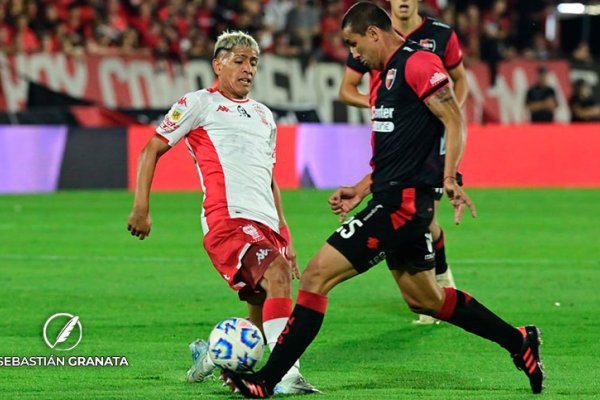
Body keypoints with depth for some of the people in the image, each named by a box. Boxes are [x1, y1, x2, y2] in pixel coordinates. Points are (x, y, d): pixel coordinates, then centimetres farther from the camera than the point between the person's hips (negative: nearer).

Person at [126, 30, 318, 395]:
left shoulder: (264, 116, 26)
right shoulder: (199, 104, 7)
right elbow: (151, 151, 6)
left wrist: (286, 235, 26)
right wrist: (141, 207, -4)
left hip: (267, 225, 7)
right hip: (227, 217, -7)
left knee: (261, 322, 4)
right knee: (277, 273, -29)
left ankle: (209, 353, 31)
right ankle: (288, 375, -36)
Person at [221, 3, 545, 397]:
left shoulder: (418, 62, -11)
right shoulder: (388, 75, 20)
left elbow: (454, 120, -18)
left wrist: (450, 178, -29)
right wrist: (361, 190, 22)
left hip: (401, 202, -11)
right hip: (393, 199, 11)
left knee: (317, 276, -12)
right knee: (425, 298, 20)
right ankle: (519, 342, 30)